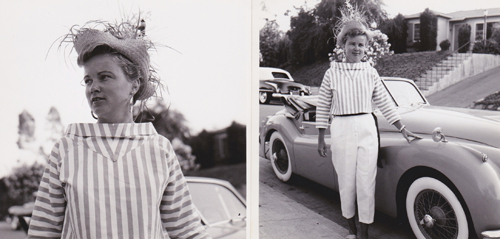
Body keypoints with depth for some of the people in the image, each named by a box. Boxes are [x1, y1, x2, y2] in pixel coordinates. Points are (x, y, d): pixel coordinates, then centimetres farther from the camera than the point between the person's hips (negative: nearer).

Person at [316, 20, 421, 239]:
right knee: (346, 181, 7)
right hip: (341, 131, -1)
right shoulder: (332, 73, 1)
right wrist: (321, 139, 3)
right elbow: (323, 108, 4)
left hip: (367, 130, 1)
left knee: (366, 181, 1)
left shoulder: (371, 72, 6)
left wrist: (403, 130, 9)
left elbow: (385, 103, 11)